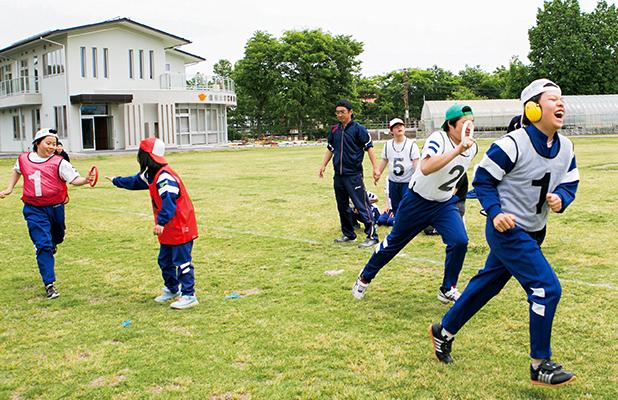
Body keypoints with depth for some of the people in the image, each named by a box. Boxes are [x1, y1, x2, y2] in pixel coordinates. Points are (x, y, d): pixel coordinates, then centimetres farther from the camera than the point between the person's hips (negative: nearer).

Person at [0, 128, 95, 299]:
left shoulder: (59, 162, -8)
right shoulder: (23, 159, 2)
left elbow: (74, 179, -18)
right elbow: (17, 171, 25)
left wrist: (85, 180, -38)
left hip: (55, 208, 0)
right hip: (34, 210, 0)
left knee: (57, 238, 21)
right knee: (43, 245, -8)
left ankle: (51, 244, 60)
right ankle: (49, 284, -5)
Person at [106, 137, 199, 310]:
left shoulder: (165, 176, -24)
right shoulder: (150, 175, 10)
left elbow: (169, 201, -34)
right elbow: (135, 182, 30)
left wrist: (161, 222, -39)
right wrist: (116, 181, 41)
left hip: (180, 227, -11)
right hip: (168, 228, 11)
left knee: (181, 261, -5)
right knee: (165, 260, 20)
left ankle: (189, 295, 2)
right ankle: (172, 289, 35)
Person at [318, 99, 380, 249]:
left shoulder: (358, 129, -5)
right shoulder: (334, 130, 12)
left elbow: (369, 148, -7)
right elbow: (330, 149, 21)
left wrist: (375, 168, -14)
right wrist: (323, 165, 12)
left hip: (354, 175, -6)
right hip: (338, 175, 7)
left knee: (362, 206, -9)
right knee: (342, 207, 13)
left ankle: (372, 236, -6)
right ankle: (348, 234, 26)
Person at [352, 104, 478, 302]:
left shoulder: (471, 147, -4)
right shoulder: (438, 139, -26)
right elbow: (425, 168, -44)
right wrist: (457, 150, -48)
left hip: (445, 204, 5)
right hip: (417, 201, -5)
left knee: (459, 241, -16)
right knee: (394, 242, 9)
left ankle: (448, 290, 4)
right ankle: (365, 277, 32)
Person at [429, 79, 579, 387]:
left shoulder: (566, 148, 3)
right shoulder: (512, 144, -19)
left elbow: (570, 184, 11)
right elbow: (482, 179, -12)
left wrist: (560, 198, -12)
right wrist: (495, 213, -22)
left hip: (534, 233, 8)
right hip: (507, 230, -8)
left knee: (488, 283, 17)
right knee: (547, 288, -13)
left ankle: (444, 331, 35)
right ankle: (540, 366, 3)